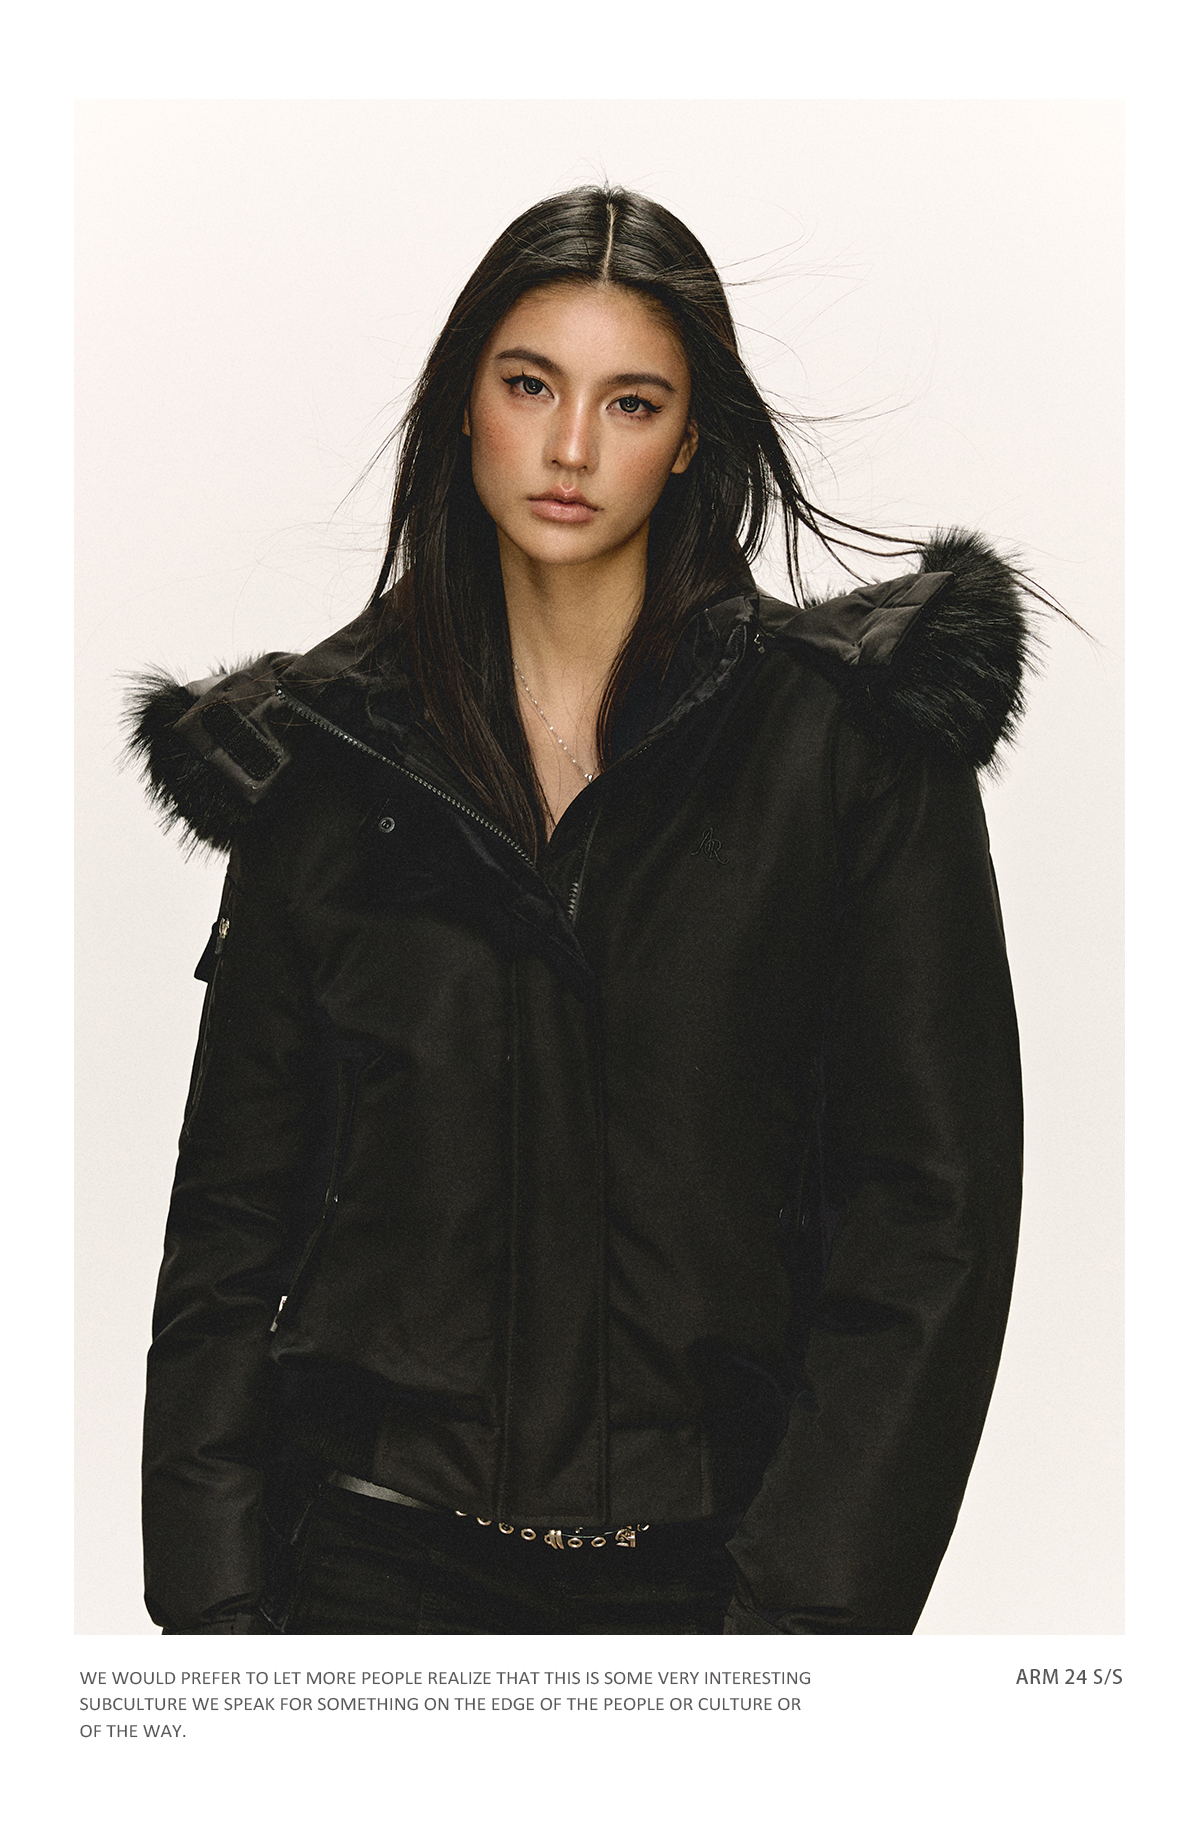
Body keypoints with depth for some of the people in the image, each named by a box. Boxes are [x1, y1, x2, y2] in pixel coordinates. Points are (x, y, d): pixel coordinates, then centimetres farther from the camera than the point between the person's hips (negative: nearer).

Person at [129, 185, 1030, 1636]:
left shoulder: (849, 737, -3)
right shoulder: (327, 755, 4)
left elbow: (933, 1205, -6)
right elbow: (234, 1205, 6)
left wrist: (806, 1598, -11)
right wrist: (215, 1589, -1)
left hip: (707, 1549, -1)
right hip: (381, 1542, 2)